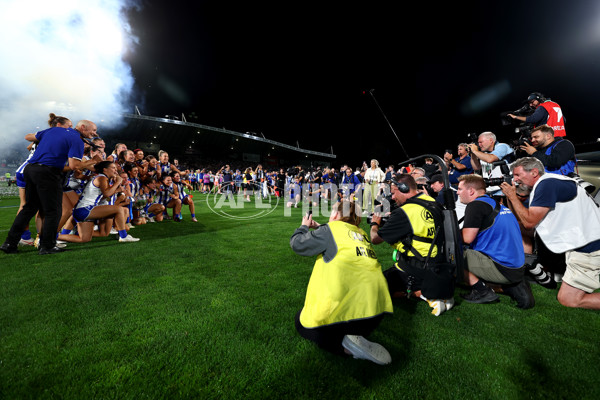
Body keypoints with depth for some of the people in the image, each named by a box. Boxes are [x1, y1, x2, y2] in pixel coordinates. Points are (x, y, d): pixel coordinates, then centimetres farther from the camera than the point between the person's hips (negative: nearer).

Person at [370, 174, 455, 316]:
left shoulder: (404, 212, -22)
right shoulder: (433, 204, 1)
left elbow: (375, 239, -14)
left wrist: (374, 224, 7)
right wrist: (392, 220, 13)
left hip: (417, 272, -8)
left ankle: (421, 293, -6)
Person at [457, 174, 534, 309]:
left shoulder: (476, 205, -12)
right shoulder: (497, 204, 17)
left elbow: (467, 238, -19)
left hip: (502, 269, -9)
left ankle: (482, 290, -5)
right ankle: (514, 286, 13)